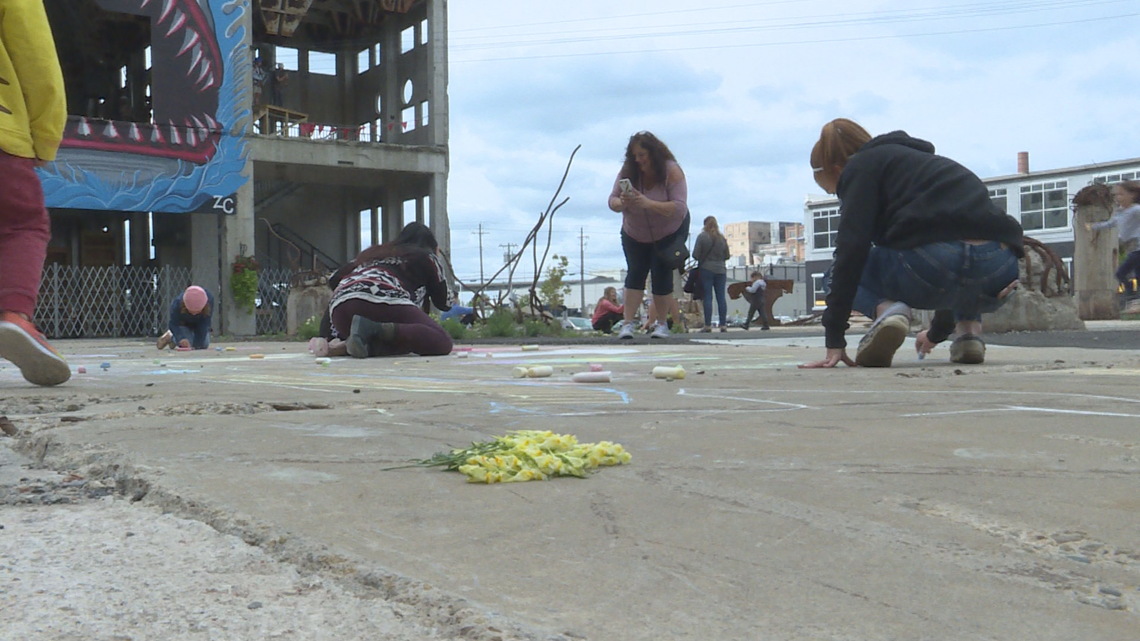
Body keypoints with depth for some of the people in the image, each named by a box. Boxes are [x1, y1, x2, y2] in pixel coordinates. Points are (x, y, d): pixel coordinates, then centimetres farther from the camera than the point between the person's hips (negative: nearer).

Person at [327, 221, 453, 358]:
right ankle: (379, 329, -27)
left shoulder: (373, 253, 38)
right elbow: (444, 303, 28)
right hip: (383, 301, -6)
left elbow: (334, 280, 34)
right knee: (442, 342, -7)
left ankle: (368, 344, -13)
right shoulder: (427, 257, 24)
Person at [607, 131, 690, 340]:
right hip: (635, 235, 3)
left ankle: (661, 323, 7)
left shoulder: (672, 171, -25)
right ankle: (627, 324, -12)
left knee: (662, 274, -6)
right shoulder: (628, 171, -15)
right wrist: (621, 203, -38)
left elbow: (679, 207, -33)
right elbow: (612, 200, -14)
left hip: (669, 234, -2)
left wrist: (648, 203, -45)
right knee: (635, 273, -7)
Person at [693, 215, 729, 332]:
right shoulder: (722, 238, 7)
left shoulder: (702, 236, -6)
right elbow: (727, 256, 10)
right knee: (721, 297, 4)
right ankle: (723, 325, 3)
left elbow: (695, 255, -8)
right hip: (720, 270, 3)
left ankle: (708, 325, -6)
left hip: (706, 269, -3)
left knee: (707, 297, -3)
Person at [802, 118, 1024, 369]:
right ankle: (970, 328, 17)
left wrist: (834, 338, -1)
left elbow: (851, 251, -1)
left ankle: (887, 309, -9)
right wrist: (938, 332, 58)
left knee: (845, 272, 22)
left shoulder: (861, 167, 14)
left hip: (931, 263, -7)